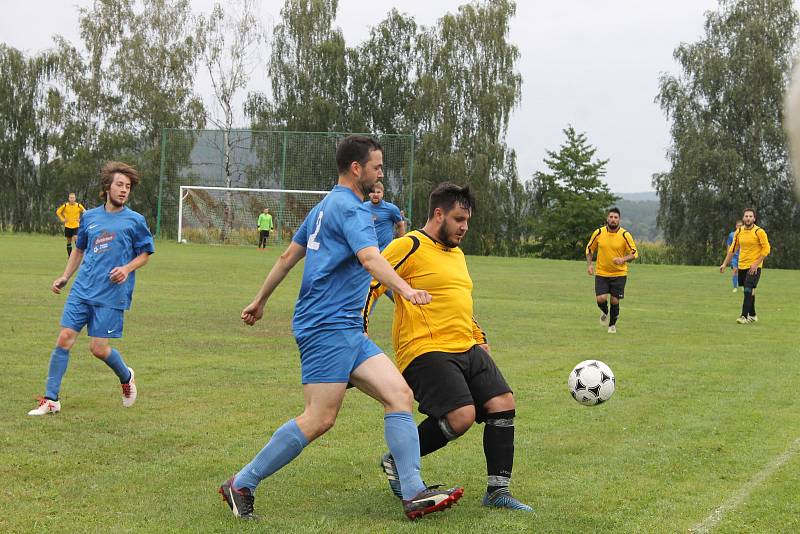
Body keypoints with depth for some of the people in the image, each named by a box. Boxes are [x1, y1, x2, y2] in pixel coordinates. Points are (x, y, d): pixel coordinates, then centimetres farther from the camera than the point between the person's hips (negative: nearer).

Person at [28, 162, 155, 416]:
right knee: (65, 338, -5)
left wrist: (127, 268, -11)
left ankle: (126, 377, 26)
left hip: (112, 295, -3)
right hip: (82, 290, 4)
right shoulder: (89, 217, 11)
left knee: (98, 348, -6)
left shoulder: (135, 220, 0)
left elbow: (145, 254, 7)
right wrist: (65, 277, 18)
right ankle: (51, 399, 2)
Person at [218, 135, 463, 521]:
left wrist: (260, 300, 34)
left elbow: (288, 256, 27)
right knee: (320, 419, -12)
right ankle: (241, 485, -1)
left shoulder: (325, 207, 21)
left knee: (399, 394, -2)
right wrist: (405, 289, -41)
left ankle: (414, 494, -7)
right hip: (328, 326, -10)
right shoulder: (351, 208, -10)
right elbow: (370, 258, -28)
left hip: (348, 330, 10)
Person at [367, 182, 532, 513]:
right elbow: (368, 285, -11)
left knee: (503, 405, -5)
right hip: (426, 350, -9)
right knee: (461, 417, -22)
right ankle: (396, 461, 2)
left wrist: (480, 339, 25)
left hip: (468, 349, 9)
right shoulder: (410, 247, -7)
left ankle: (498, 492, 3)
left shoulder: (456, 253, 22)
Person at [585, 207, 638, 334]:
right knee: (601, 299, -14)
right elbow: (589, 248, 10)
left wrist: (623, 259, -23)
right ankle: (605, 313, 22)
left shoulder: (625, 235, -10)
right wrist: (589, 264, -3)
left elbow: (634, 253, -5)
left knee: (615, 301, 1)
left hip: (619, 274, -1)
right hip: (601, 273, 1)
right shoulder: (598, 233, -5)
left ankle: (612, 325, 28)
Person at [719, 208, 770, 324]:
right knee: (747, 291, 12)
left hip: (754, 267, -5)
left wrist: (756, 264, -17)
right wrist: (725, 264, 10)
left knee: (748, 290, -14)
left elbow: (766, 249, -11)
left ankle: (744, 316, -12)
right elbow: (732, 249, 14)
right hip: (742, 266, 5)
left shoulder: (759, 232, -10)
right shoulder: (739, 232, 6)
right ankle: (752, 315, 25)